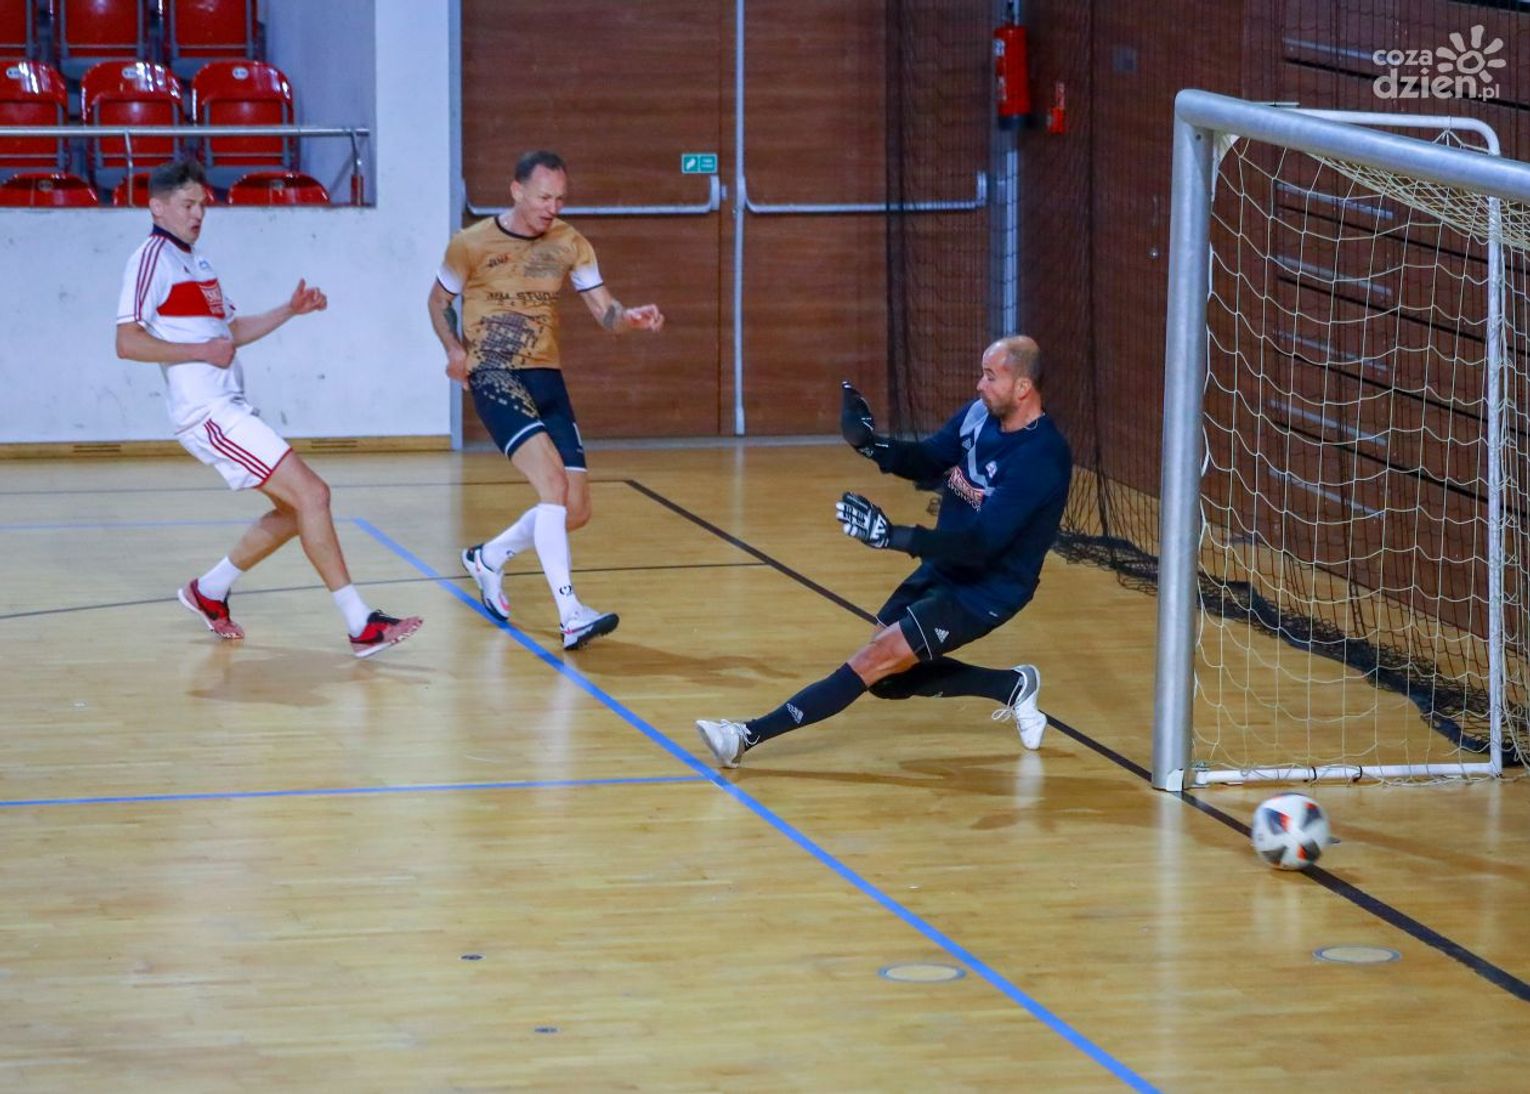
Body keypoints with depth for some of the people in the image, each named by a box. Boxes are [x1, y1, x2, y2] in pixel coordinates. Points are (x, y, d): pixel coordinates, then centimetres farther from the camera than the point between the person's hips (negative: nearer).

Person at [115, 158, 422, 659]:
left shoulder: (197, 262, 20)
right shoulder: (152, 258, -9)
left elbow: (233, 330, 28)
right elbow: (127, 342, -18)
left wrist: (290, 310, 15)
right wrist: (201, 351, -18)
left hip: (231, 409, 10)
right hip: (207, 411, -10)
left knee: (296, 508, 14)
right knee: (310, 494, -15)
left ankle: (209, 590, 25)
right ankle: (361, 626, -15)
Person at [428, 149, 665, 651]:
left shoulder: (569, 244, 2)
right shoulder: (472, 244, -6)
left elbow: (605, 311, -1)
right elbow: (440, 298, 10)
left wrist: (632, 318, -23)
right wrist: (454, 349, -5)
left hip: (546, 378, 5)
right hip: (493, 378, -5)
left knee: (575, 510, 3)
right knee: (553, 480, -25)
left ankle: (488, 558, 31)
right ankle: (571, 615, -28)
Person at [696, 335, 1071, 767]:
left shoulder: (1040, 458, -27)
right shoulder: (979, 413, -3)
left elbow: (980, 544, -33)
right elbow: (927, 459, 8)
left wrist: (892, 536, -41)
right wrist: (871, 443, -14)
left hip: (984, 591, -9)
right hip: (942, 569, 9)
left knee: (878, 660, -16)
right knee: (887, 677, 9)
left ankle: (749, 735, -17)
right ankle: (1011, 686, 21)